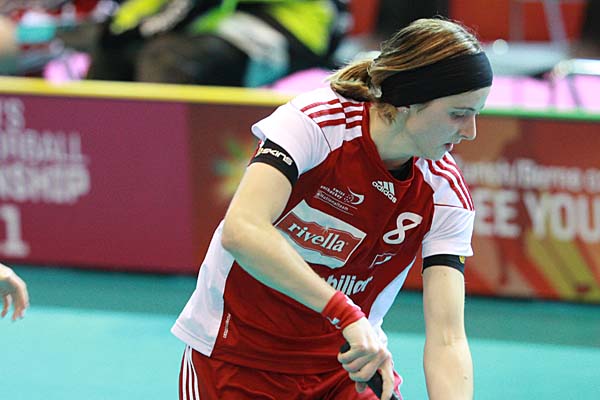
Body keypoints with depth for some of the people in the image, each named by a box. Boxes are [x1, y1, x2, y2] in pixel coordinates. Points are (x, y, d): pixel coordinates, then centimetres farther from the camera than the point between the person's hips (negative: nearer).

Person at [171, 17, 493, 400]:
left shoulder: (447, 194, -13)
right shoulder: (313, 122, -24)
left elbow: (447, 339, -18)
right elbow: (241, 231, -38)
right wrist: (347, 314, -44)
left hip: (346, 364, 4)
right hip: (237, 358, -4)